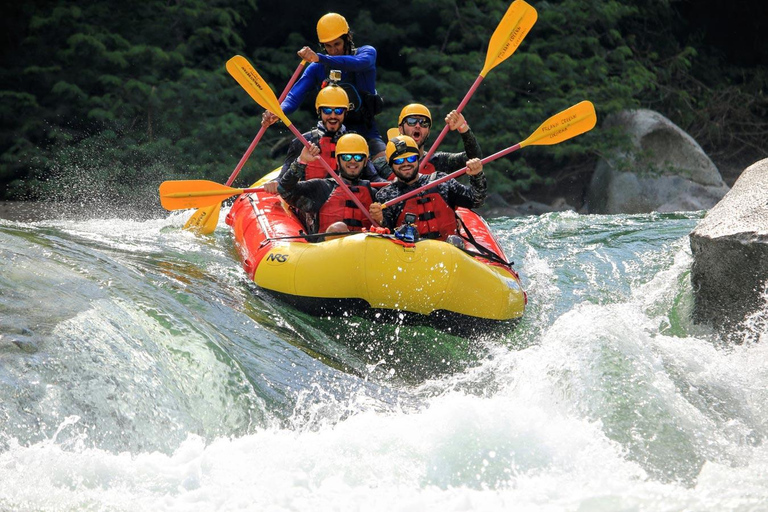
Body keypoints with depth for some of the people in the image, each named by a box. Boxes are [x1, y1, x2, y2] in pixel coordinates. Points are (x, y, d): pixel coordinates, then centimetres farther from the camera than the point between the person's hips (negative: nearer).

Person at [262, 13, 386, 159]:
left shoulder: (367, 53, -1)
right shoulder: (317, 68, 3)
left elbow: (359, 63, -27)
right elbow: (294, 97, -9)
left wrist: (319, 58, -43)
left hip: (366, 131, -2)